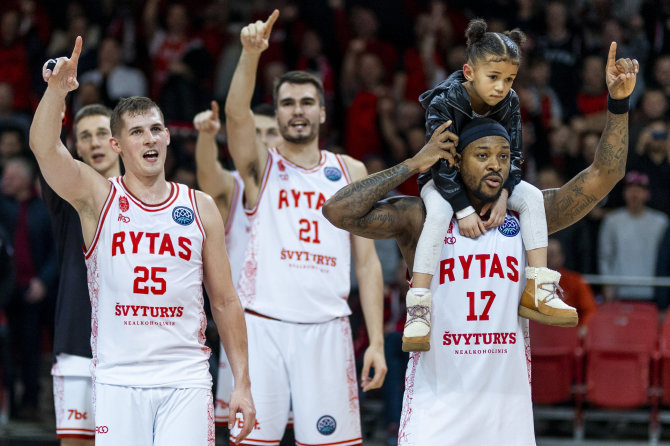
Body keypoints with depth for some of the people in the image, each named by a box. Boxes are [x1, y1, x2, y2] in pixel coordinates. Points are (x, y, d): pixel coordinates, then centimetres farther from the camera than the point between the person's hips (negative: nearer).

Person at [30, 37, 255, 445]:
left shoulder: (201, 208, 9)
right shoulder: (98, 198, 4)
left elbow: (225, 301, 11)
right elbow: (44, 147, -15)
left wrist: (242, 383, 4)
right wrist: (57, 89, -34)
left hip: (186, 381, 1)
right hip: (118, 378, -1)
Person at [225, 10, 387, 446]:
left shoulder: (351, 172, 13)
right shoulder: (262, 166, 7)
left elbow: (367, 262, 10)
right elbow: (236, 114, -14)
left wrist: (376, 340, 1)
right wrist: (251, 54, -32)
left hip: (327, 326, 1)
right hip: (263, 324, -1)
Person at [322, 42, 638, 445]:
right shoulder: (420, 218, -3)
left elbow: (604, 175, 1)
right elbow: (339, 211, -14)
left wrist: (618, 102, -11)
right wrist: (414, 165, -11)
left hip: (508, 403, 3)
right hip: (437, 406, -3)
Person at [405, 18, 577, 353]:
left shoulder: (509, 103, -12)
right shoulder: (443, 102, -26)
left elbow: (512, 157, -7)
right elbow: (441, 163, -27)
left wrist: (502, 195, -26)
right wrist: (464, 210, -34)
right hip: (442, 180, -5)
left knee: (531, 197, -18)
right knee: (439, 211, -36)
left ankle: (537, 292, -19)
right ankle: (418, 308, -40)